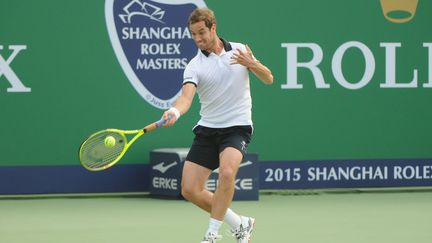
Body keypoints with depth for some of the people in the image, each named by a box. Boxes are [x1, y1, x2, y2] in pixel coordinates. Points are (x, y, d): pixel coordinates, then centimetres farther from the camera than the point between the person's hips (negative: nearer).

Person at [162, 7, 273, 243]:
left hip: (237, 126, -2)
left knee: (226, 172, -31)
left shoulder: (239, 50, 2)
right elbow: (186, 96, -22)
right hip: (207, 129, 2)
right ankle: (239, 224, 14)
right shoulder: (194, 66, -4)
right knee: (190, 190, -6)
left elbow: (268, 79, 9)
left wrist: (252, 64, -14)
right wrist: (175, 112, -46)